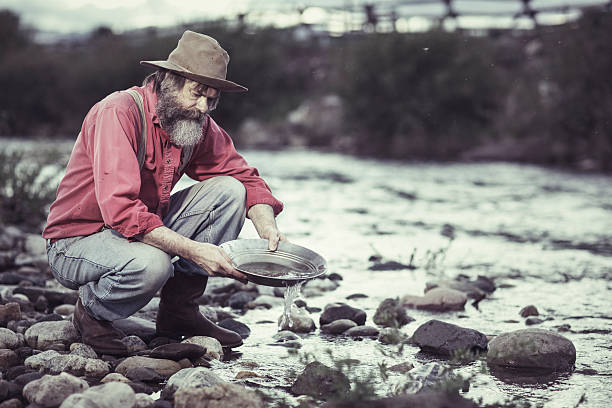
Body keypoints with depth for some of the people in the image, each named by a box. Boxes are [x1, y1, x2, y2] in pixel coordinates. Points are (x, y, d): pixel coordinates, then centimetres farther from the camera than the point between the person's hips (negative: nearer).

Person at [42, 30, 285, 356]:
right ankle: (90, 311, -4)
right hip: (77, 241, -7)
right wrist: (193, 250, -38)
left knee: (228, 190, -9)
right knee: (150, 264, -39)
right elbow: (120, 209, -34)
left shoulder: (198, 123, -2)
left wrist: (268, 229, -16)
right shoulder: (119, 112, -24)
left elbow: (244, 177, 6)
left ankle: (180, 309, -3)